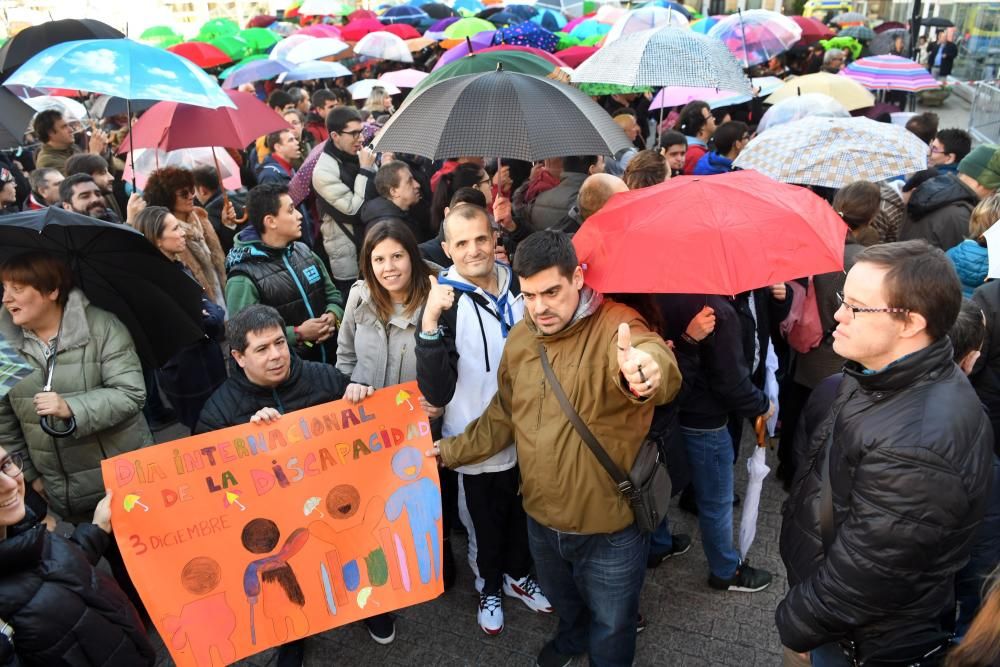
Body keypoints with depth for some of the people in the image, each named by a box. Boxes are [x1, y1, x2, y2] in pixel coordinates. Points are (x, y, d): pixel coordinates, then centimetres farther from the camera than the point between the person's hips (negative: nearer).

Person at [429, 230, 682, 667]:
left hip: (610, 530, -5)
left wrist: (645, 371, -70)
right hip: (541, 521, 6)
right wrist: (451, 451, 5)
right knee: (563, 603, 34)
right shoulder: (519, 339, -4)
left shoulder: (614, 326, -24)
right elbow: (503, 417, 10)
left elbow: (655, 358, -48)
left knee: (611, 629, 20)